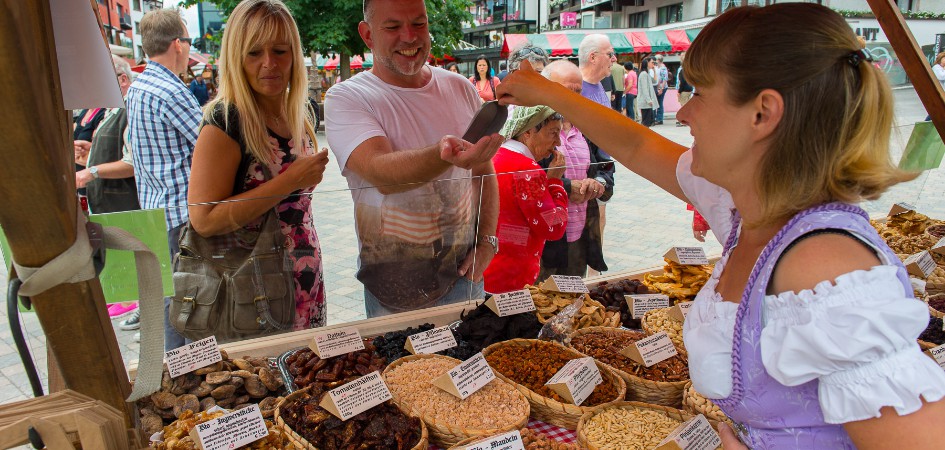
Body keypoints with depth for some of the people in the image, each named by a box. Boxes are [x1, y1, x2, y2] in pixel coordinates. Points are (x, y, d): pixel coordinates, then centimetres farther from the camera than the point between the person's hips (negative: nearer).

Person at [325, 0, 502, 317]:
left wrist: (487, 240, -2)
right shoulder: (346, 98, -12)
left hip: (464, 272, 4)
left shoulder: (460, 88, 3)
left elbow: (485, 171, 10)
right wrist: (445, 155, -49)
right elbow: (382, 175, -30)